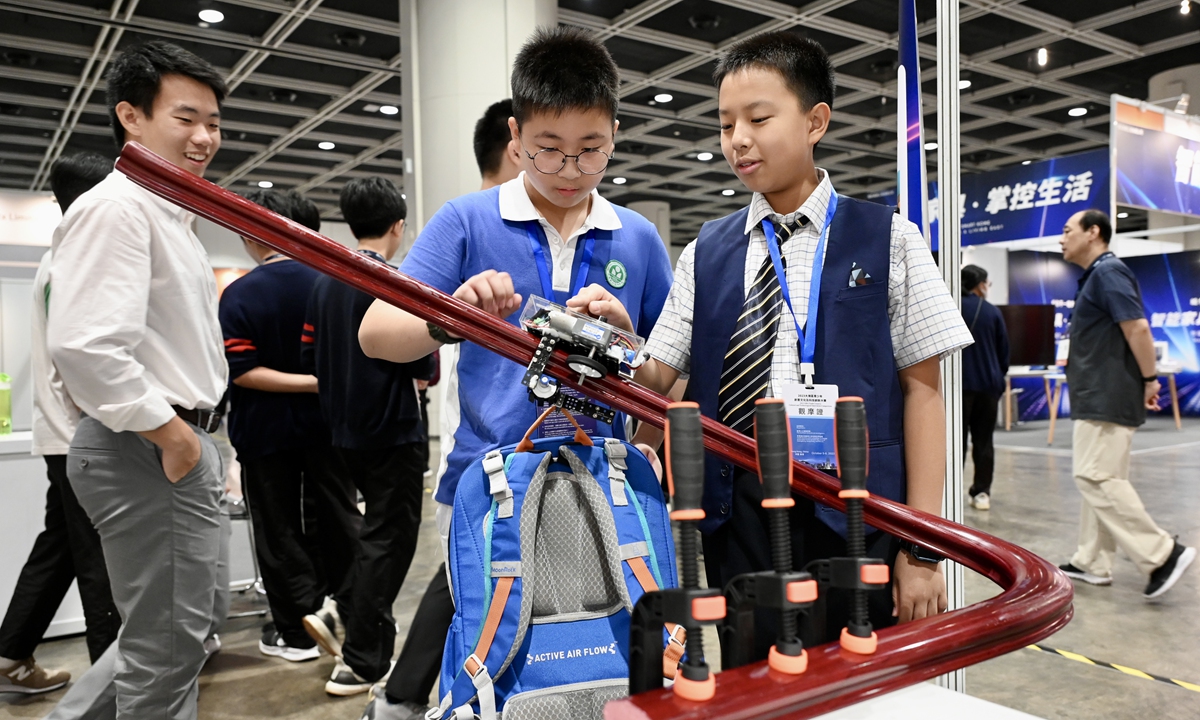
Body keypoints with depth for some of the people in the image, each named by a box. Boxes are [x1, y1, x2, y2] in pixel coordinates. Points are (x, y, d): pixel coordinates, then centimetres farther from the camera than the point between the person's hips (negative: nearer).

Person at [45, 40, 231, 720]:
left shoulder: (171, 216, 17)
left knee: (204, 609, 22)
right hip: (150, 452, -10)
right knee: (169, 643, 3)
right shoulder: (115, 208, -15)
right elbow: (85, 346, -28)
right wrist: (172, 435, -18)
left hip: (188, 442, 10)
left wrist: (195, 433, 17)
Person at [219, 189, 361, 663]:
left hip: (266, 431, -3)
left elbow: (241, 372, -20)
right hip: (327, 425, 3)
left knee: (279, 530, 9)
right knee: (340, 517, 14)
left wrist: (308, 383, -18)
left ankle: (297, 630, 17)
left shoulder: (239, 295, -13)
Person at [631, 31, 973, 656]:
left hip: (855, 517, -2)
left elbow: (921, 391, -2)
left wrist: (922, 547, -5)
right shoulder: (705, 254, 8)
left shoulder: (887, 241, 0)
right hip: (738, 516, 2)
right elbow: (657, 382, 4)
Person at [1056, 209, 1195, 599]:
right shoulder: (1097, 275, 18)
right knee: (1098, 478, 12)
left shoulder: (1108, 272, -13)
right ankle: (1091, 563, 18)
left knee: (1096, 478, -12)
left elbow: (1137, 327, -21)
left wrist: (1148, 380, -17)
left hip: (1106, 399, -10)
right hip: (1097, 398, 10)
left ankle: (1162, 553, -6)